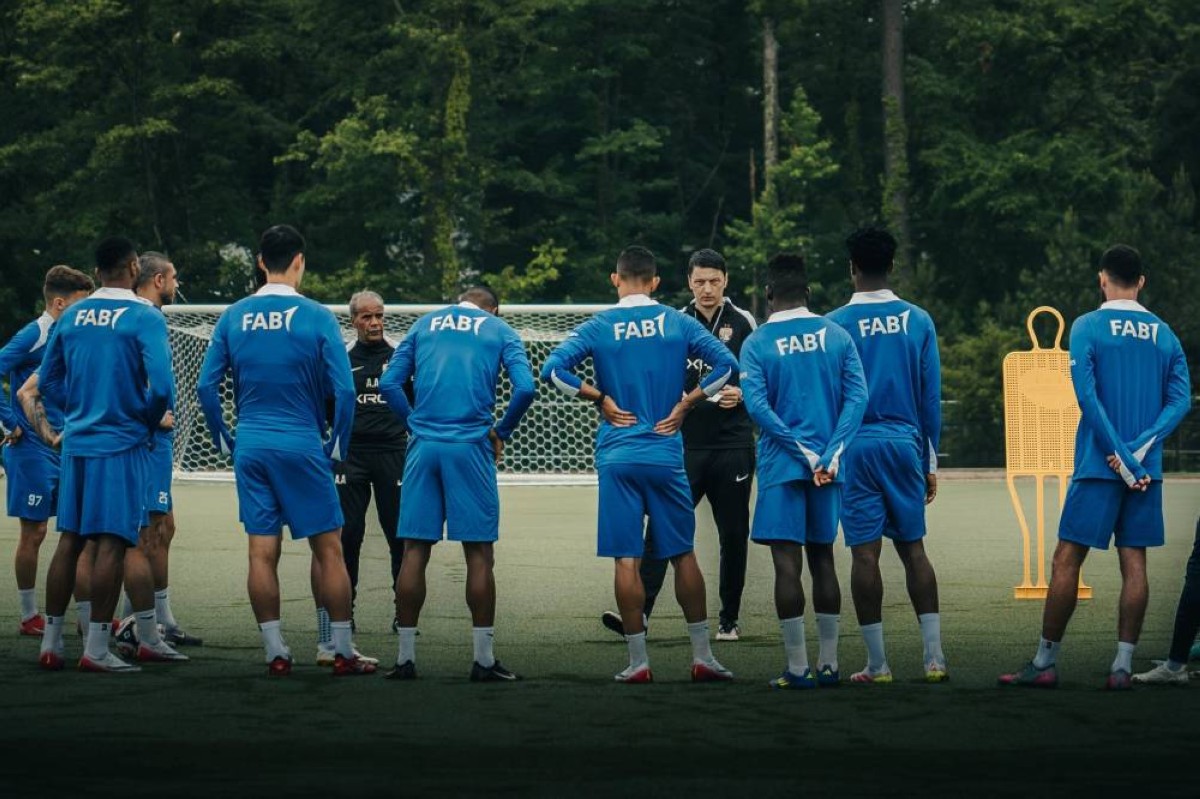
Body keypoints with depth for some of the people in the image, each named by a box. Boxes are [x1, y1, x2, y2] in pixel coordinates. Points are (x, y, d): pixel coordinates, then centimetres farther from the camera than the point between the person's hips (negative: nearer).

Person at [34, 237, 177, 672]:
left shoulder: (72, 316, 8)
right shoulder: (144, 317, -9)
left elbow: (48, 380, 14)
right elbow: (161, 386, -17)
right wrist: (149, 422, 1)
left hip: (76, 440, 6)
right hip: (121, 442, -6)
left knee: (69, 539, 11)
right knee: (112, 543, -3)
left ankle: (50, 642, 14)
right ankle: (96, 648, -5)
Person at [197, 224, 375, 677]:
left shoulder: (233, 317, 3)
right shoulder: (316, 317, -7)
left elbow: (206, 385, 3)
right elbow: (343, 390, -9)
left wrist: (225, 440, 13)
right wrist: (337, 446, 3)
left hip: (250, 448, 3)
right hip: (302, 447, -3)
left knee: (262, 552, 5)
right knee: (327, 549, 3)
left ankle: (275, 653, 5)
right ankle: (343, 652, 4)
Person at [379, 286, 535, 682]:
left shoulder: (424, 324, 16)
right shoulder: (500, 332, 9)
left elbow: (388, 384, 9)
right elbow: (524, 388, -4)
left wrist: (415, 423, 13)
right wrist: (501, 432, 8)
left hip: (424, 445, 2)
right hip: (471, 448, -2)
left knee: (414, 550, 5)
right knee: (479, 553, 2)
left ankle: (405, 657, 6)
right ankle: (483, 660, 2)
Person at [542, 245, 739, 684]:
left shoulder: (598, 327, 0)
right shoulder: (678, 323, 2)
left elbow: (553, 369, -11)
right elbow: (726, 364, -4)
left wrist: (599, 398, -2)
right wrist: (685, 404, 1)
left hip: (617, 456, -1)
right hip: (667, 455, 1)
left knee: (626, 559, 1)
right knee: (683, 554, 9)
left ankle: (638, 661, 1)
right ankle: (702, 658, 10)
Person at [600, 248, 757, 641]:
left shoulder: (743, 323, 4)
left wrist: (742, 394, -9)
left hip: (733, 445, -1)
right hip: (684, 444, 1)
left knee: (733, 533, 5)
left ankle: (729, 619, 17)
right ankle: (638, 611, -17)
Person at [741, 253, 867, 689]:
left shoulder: (757, 344, -3)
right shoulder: (836, 336, 4)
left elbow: (757, 405, -13)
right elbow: (857, 396, -4)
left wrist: (804, 454, -11)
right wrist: (831, 454, -8)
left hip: (781, 466, -3)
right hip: (829, 468, 3)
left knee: (787, 562, -2)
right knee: (822, 559, 13)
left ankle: (797, 669, -4)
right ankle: (828, 664, 14)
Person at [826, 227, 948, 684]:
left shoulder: (836, 325, -4)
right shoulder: (918, 321, 3)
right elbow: (931, 398, 6)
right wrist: (930, 463, 13)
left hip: (855, 447, -2)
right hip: (905, 444, 3)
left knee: (865, 553, 0)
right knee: (913, 547, 9)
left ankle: (877, 665, 0)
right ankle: (934, 658, 4)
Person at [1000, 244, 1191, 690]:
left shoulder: (1088, 327, -4)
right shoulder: (1164, 334, 9)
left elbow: (1088, 397, -13)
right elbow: (1180, 401, 1)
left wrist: (1119, 457, -12)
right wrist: (1140, 448, -8)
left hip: (1099, 465, -4)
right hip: (1146, 468, 4)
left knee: (1067, 559, 1)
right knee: (1134, 562, 4)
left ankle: (1044, 663, 2)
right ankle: (1123, 667, 0)